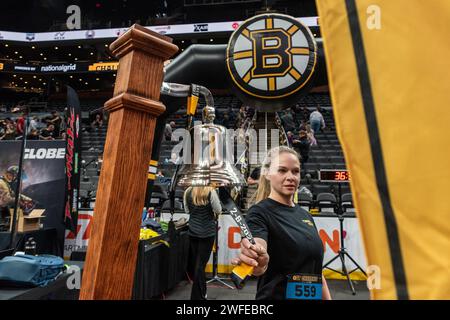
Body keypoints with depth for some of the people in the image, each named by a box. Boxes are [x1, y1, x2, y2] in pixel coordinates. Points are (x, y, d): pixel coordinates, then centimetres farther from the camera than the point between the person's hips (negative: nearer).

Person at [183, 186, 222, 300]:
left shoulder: (188, 192, -5)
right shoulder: (210, 192, -17)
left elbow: (187, 211, 8)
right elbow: (218, 211, -8)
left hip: (193, 231, 4)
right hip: (207, 232, -4)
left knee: (194, 263, 19)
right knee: (200, 265, 3)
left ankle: (201, 293, 36)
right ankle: (197, 296, 12)